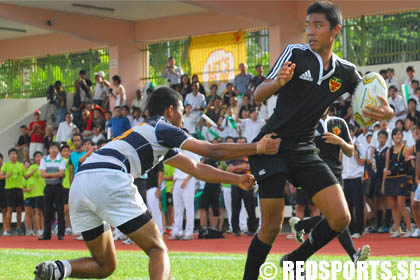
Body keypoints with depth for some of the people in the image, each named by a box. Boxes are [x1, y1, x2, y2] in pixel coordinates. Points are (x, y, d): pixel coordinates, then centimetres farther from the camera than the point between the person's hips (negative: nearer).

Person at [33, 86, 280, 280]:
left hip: (79, 185, 8)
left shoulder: (159, 142, 34)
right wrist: (257, 148, 15)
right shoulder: (163, 129, 10)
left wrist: (237, 179, 38)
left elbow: (198, 169, 36)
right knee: (158, 250, 2)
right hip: (109, 179, -8)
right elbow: (212, 151, 9)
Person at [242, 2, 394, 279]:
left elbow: (370, 107, 10)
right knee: (272, 227, -9)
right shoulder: (295, 53, -6)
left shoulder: (346, 72, 4)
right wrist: (278, 82, -34)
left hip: (305, 152, 4)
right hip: (271, 147, -4)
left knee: (340, 218, -8)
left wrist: (387, 111, -16)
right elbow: (259, 95, -10)